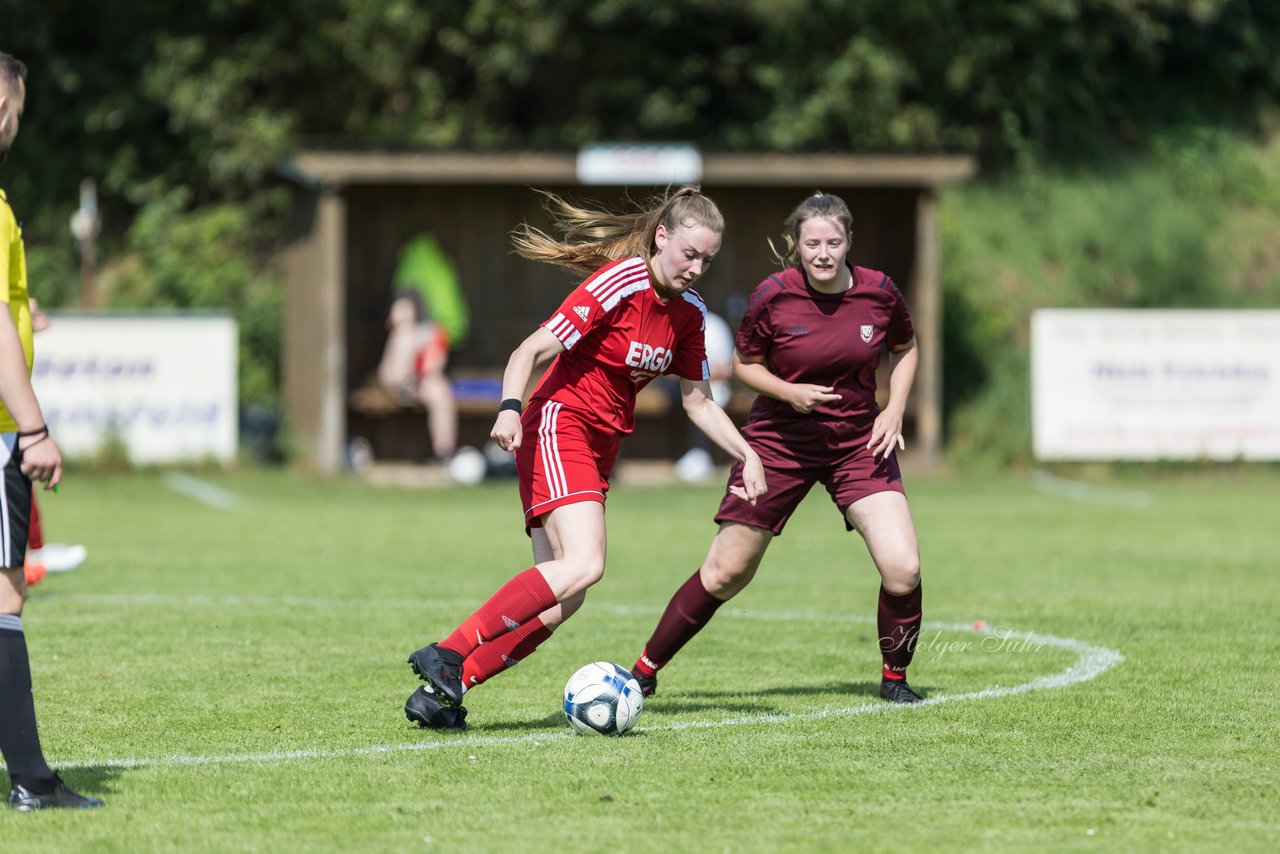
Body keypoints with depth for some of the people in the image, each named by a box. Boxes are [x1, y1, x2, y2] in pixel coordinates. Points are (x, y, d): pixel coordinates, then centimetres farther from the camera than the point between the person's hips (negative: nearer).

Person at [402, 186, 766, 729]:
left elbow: (698, 401, 17)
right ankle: (446, 656, -27)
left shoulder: (688, 311, 7)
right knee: (584, 565, -27)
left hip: (601, 446, 8)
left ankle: (440, 694, -3)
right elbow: (532, 350, -20)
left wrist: (745, 455, 6)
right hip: (559, 426, -8)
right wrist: (510, 409, -36)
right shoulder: (620, 284, -16)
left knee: (561, 601, -3)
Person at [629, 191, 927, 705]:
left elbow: (904, 349, 10)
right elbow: (744, 364, -1)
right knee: (725, 575, 2)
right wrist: (789, 393, -19)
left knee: (903, 568, -14)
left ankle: (894, 678, 9)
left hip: (859, 443, 1)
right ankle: (645, 670, 19)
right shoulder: (772, 296, -15)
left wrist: (894, 410, -5)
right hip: (780, 443, -1)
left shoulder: (879, 292, -10)